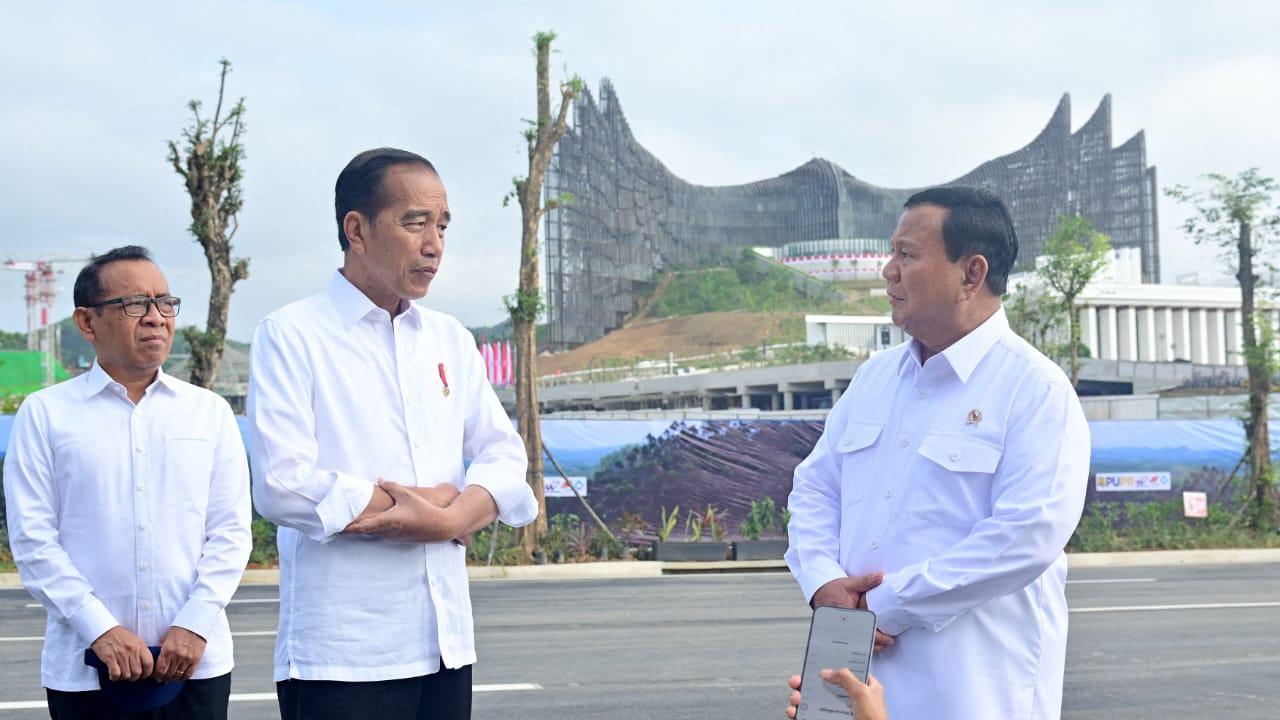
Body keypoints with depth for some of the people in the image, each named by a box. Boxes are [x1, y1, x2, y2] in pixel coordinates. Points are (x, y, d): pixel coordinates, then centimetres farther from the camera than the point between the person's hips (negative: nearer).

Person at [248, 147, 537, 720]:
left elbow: (504, 459, 10)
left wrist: (450, 518, -13)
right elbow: (282, 486, -14)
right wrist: (441, 496, -9)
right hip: (341, 655, -6)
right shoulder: (292, 335, -3)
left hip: (447, 644, 6)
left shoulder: (449, 340, 14)